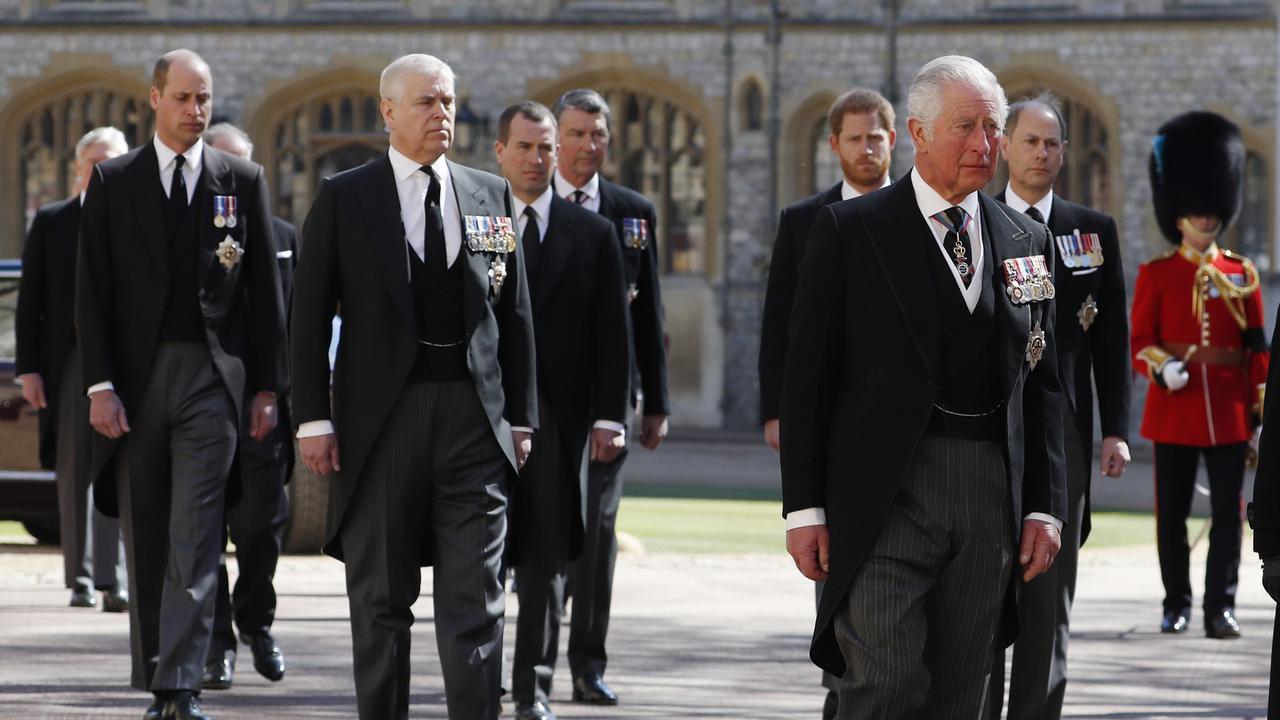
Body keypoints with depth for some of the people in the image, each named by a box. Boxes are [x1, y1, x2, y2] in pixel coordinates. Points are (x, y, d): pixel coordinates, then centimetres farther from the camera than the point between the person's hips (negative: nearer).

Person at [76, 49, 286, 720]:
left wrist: (267, 386, 3)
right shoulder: (113, 181, 5)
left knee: (195, 539, -10)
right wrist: (100, 384, -7)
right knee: (145, 539, 7)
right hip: (135, 378, 1)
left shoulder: (241, 180, 6)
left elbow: (265, 289, 7)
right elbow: (92, 291, 2)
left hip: (212, 379, -1)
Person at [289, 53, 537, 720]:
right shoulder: (343, 198, 3)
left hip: (474, 417, 1)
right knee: (380, 600, 6)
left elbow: (515, 315, 13)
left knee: (475, 601, -4)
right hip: (380, 417, -1)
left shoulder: (491, 195, 11)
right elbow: (309, 316, 1)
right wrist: (314, 419, -6)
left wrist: (521, 418, 8)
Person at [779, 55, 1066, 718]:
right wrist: (804, 507, -6)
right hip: (883, 493, -4)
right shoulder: (850, 231, 0)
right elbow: (807, 375, -1)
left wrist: (1045, 507, 8)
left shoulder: (1026, 243, 13)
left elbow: (1042, 384, 15)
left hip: (991, 498, 4)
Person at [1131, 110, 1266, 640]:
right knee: (1173, 513, 4)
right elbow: (1141, 341, 1)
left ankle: (1220, 607, 1)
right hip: (1175, 406, -1)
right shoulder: (1157, 275, 4)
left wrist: (1259, 408, 3)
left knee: (1227, 513, -2)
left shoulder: (1240, 274, 9)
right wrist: (1161, 366, -19)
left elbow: (1257, 347, 9)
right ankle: (1177, 605, 15)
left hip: (1228, 411, 1)